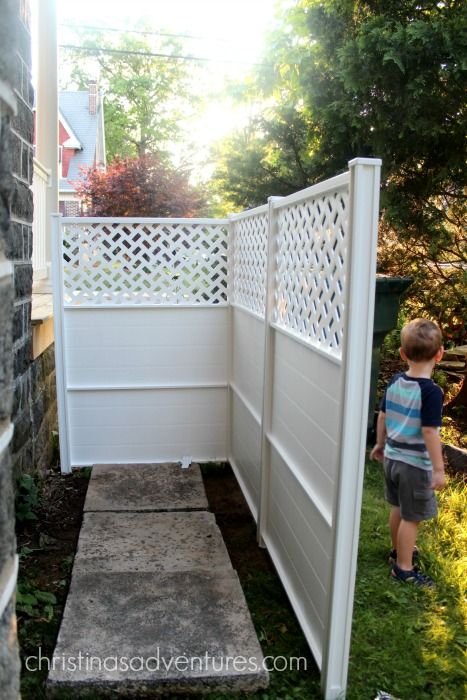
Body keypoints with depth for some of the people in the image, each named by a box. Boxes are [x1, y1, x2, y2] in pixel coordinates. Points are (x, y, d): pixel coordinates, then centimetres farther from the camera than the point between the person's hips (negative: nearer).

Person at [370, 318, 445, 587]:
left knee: (398, 509, 24)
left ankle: (399, 550, 42)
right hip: (416, 464, -7)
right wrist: (439, 469, -15)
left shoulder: (395, 382, -1)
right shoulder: (431, 391, -22)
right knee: (411, 517, 8)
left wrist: (380, 444, 23)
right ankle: (404, 567, 20)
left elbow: (383, 416, 8)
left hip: (393, 457, 7)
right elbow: (430, 433, -23)